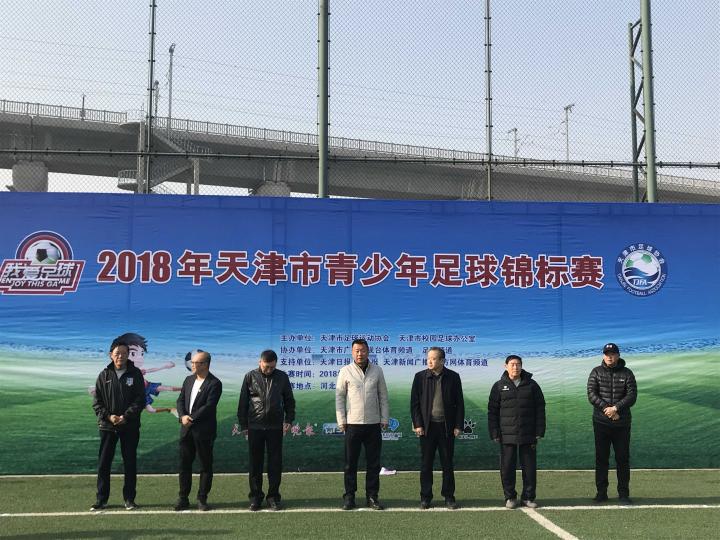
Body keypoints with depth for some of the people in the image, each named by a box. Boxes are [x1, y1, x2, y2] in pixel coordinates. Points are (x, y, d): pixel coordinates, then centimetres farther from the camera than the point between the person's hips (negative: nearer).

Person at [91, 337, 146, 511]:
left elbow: (140, 400, -5)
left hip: (130, 426, -1)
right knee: (103, 464, 4)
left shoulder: (135, 374, -1)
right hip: (107, 426, 1)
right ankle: (101, 499, 15)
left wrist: (126, 416, -15)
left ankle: (129, 499, 16)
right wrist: (108, 416, -13)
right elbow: (96, 401, 2)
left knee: (130, 464, 6)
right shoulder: (104, 375, 3)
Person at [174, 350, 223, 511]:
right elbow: (180, 400, 9)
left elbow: (208, 406, -17)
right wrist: (182, 416, -9)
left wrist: (191, 419, -16)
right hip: (186, 430, 6)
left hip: (204, 431, -6)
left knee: (205, 466, 4)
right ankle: (183, 499, 17)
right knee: (184, 464, 9)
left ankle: (202, 499, 13)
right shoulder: (189, 380, 12)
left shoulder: (214, 384, -10)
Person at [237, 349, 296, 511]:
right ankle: (255, 496, 14)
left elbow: (289, 400, 12)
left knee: (275, 463, 3)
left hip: (275, 427, 0)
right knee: (255, 463, 5)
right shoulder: (250, 377, 3)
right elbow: (243, 402, 5)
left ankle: (273, 496, 12)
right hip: (255, 427, 0)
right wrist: (243, 425, 2)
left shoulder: (282, 377, 5)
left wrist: (289, 419, 1)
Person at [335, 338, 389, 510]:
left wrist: (384, 419, 4)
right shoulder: (345, 371, 0)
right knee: (350, 463, 4)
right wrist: (341, 421, -3)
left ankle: (372, 496, 15)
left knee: (374, 463, 6)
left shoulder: (377, 371, 5)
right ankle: (349, 496, 13)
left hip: (374, 424, 2)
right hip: (352, 424, -2)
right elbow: (339, 397, 2)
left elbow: (383, 397, 9)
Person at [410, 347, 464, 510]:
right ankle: (425, 497, 14)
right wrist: (417, 424, -6)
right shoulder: (420, 377, 1)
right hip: (427, 427, 0)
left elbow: (459, 403, 3)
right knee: (426, 464, 5)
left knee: (447, 464, 7)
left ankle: (449, 496, 17)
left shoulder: (453, 377, 1)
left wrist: (458, 425, -3)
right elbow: (414, 402, 2)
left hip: (447, 427, 0)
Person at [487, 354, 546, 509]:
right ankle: (510, 497, 16)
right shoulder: (499, 386, 3)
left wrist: (539, 432, -2)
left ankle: (528, 497, 17)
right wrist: (495, 434, -4)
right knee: (507, 468, 4)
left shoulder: (532, 385, 5)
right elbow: (492, 411, 2)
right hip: (507, 437, 0)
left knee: (530, 468, 5)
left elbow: (540, 409, 4)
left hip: (528, 436, 1)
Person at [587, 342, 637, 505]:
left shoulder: (626, 373, 3)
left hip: (622, 423, 0)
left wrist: (616, 408, -20)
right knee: (601, 458, 5)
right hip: (601, 422, 0)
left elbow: (632, 396, -7)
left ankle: (623, 493, 13)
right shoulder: (596, 372, 4)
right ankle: (601, 492, 13)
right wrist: (606, 408, -18)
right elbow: (591, 394, -6)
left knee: (623, 458, 4)